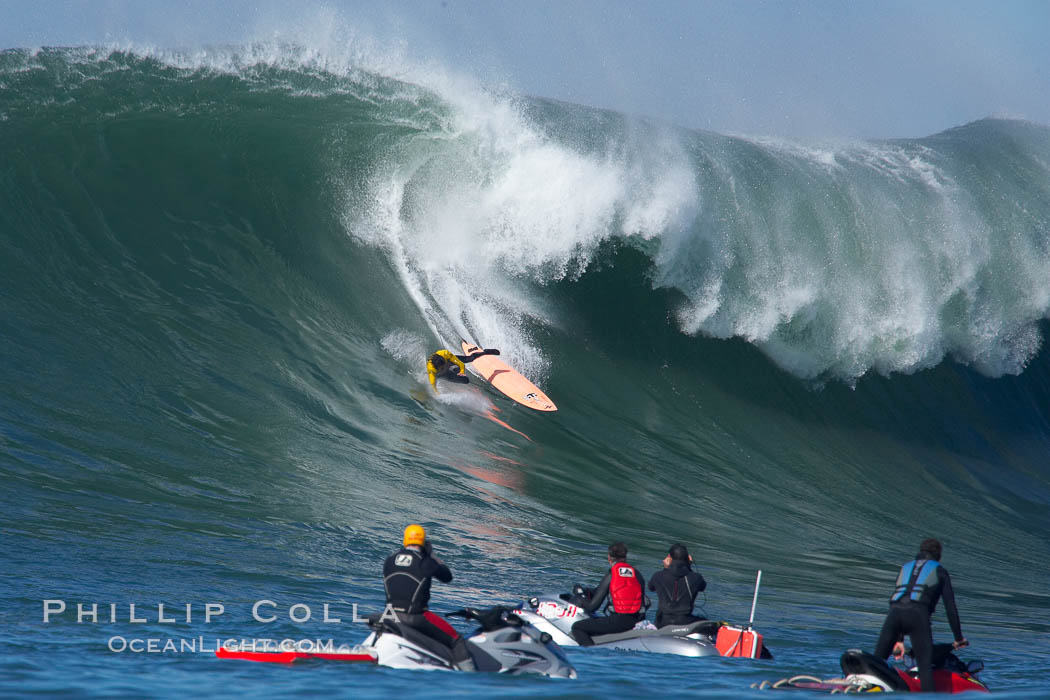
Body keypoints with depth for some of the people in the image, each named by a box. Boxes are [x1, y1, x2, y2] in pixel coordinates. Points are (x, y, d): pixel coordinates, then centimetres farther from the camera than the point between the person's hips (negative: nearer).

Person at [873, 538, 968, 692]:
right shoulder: (939, 571, 22)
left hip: (894, 612, 4)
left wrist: (899, 639, 37)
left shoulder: (905, 568, 34)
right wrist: (959, 638, 24)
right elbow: (950, 606, 17)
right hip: (917, 614, -4)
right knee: (925, 666, -10)